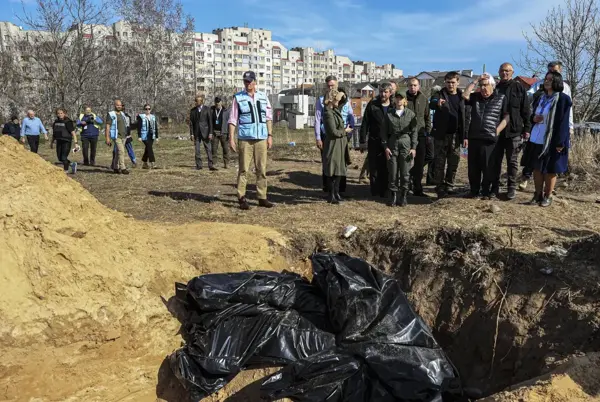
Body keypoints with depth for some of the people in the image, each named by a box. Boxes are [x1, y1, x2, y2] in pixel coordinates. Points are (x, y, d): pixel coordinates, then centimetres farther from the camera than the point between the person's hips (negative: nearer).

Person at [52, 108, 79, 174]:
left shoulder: (68, 122, -10)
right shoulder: (56, 122, 8)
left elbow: (73, 133, -13)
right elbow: (54, 133, 19)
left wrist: (75, 143, -18)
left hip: (66, 142, -7)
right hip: (59, 141, 7)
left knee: (64, 157, -7)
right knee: (60, 158, 10)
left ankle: (65, 171, 7)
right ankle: (72, 164, 29)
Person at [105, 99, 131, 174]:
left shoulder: (123, 114, 16)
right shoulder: (111, 114, -4)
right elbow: (107, 126, -8)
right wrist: (107, 138, -15)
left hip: (124, 136, 7)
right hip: (116, 136, -6)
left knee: (118, 152, 12)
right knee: (121, 151, -15)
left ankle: (115, 168, 19)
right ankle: (122, 168, -14)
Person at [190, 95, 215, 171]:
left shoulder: (207, 109, 2)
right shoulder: (193, 110, 8)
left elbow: (210, 121, -1)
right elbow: (191, 123, 8)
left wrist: (210, 133, -8)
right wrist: (191, 134, 1)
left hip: (205, 132, -2)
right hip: (196, 133, 2)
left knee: (209, 149, -4)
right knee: (197, 150, 3)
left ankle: (210, 165, -3)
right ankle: (199, 165, 9)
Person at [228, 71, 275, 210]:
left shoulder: (263, 97, 12)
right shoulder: (238, 98, 2)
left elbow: (269, 118, 14)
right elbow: (232, 120, 0)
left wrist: (270, 135, 7)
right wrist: (231, 138, -6)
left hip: (261, 138, 3)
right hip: (245, 139, -3)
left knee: (262, 169, 6)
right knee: (243, 169, -2)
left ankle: (262, 197, 12)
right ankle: (242, 198, 4)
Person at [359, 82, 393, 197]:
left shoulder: (394, 107, 6)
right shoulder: (372, 105, 1)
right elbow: (365, 124, 0)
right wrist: (363, 141, -4)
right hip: (374, 142, -1)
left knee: (385, 168, 7)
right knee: (374, 168, 2)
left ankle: (383, 191, 18)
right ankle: (375, 192, 12)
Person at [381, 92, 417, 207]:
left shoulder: (410, 114, 4)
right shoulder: (389, 113, 6)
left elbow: (414, 131, 4)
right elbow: (384, 131, 7)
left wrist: (413, 147, -3)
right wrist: (385, 146, -2)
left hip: (406, 144, -1)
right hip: (392, 144, 1)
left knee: (405, 173, 1)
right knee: (393, 172, 2)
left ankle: (403, 196, 11)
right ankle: (393, 195, 11)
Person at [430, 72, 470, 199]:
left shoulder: (462, 97, 8)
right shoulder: (439, 95, -1)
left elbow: (466, 117, 8)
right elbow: (431, 104, -24)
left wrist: (465, 135, 1)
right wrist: (437, 103, -48)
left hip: (456, 135, 3)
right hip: (441, 135, -3)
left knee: (454, 162, 8)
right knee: (440, 162, -1)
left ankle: (449, 186, 20)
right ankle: (440, 188, 5)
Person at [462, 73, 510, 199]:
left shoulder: (501, 98, 5)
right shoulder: (475, 97, 15)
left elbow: (507, 116, 2)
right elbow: (465, 95, -3)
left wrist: (497, 130, -9)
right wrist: (475, 81, -1)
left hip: (490, 139, -3)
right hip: (473, 137, 3)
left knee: (488, 167, 2)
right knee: (473, 166, 7)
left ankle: (487, 191, 13)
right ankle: (474, 190, 18)